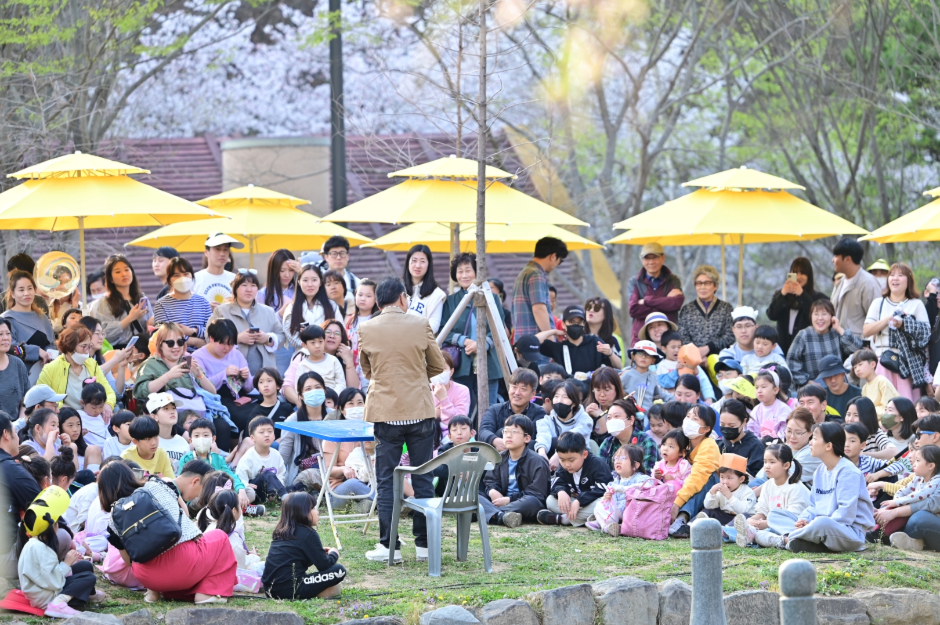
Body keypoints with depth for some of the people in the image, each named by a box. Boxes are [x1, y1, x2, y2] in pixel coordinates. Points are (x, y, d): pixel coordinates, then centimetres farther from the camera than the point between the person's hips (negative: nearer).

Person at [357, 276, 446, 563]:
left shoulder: (366, 330, -4)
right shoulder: (420, 325, -4)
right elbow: (438, 366, 6)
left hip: (386, 412, -1)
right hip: (420, 410, 1)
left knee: (386, 481, 5)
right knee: (423, 479, 8)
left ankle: (389, 545, 2)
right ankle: (424, 544, 10)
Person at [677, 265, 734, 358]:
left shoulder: (725, 308, 12)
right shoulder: (686, 309, 14)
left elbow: (730, 336, 3)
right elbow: (683, 337, 7)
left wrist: (707, 348, -8)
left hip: (718, 355, 0)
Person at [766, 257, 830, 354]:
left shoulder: (817, 297, 6)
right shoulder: (780, 294, 14)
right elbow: (771, 315, 0)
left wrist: (802, 295, -17)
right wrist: (782, 294, -14)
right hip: (784, 345, 2)